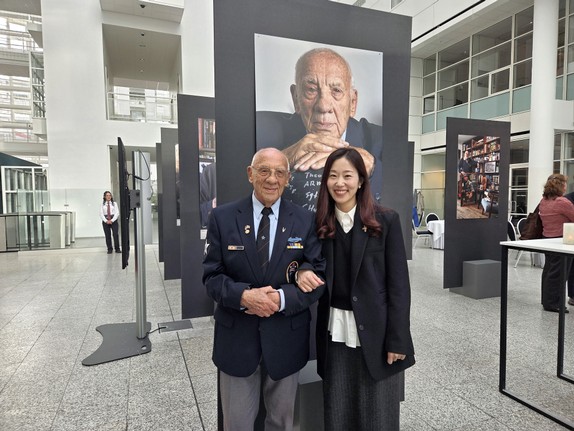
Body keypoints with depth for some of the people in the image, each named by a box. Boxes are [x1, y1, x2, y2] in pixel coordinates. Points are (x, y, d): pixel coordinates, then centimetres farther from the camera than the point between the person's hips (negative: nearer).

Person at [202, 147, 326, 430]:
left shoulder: (305, 220, -4)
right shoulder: (222, 217, -5)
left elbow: (319, 277, -5)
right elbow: (211, 277, -5)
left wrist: (281, 298, -22)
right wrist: (244, 295, -24)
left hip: (286, 339, 1)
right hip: (236, 338, 0)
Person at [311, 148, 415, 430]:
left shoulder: (385, 220, -6)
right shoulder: (320, 225, 2)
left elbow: (399, 285, -7)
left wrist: (397, 340, -10)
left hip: (375, 333, -2)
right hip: (335, 334, 3)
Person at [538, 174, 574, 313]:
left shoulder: (543, 201, 7)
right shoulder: (562, 202, -19)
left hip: (546, 238, 9)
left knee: (548, 269, 16)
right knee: (557, 273, -1)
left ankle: (546, 300, 26)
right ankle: (552, 303, 6)